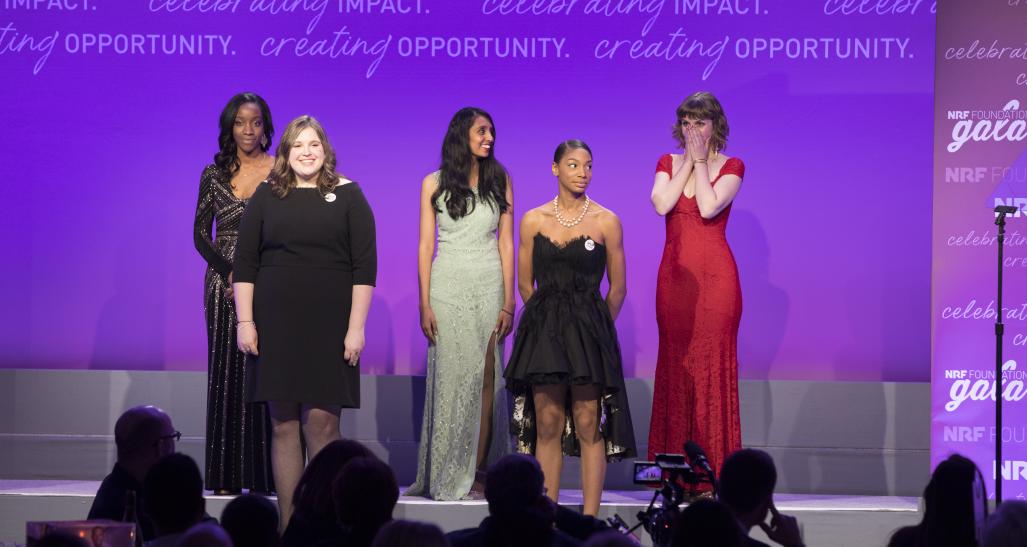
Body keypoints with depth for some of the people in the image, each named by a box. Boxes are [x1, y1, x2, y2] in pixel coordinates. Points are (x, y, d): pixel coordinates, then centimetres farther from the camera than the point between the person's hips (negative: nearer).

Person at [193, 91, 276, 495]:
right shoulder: (215, 174, 9)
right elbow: (200, 234, 7)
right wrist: (230, 272, -7)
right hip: (224, 282, 2)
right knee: (226, 374, 1)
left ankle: (262, 474, -4)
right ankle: (227, 477, 4)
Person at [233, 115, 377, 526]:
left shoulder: (347, 195, 3)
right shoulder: (267, 196, 8)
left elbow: (365, 266, 0)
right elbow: (244, 263, 8)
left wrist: (356, 327, -6)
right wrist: (245, 322, 0)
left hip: (328, 326, -2)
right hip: (276, 324, 2)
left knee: (321, 422, -7)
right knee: (283, 424, 2)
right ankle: (288, 525, 5)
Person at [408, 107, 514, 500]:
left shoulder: (499, 181, 8)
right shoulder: (434, 184, 4)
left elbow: (506, 244, 6)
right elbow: (425, 246, 3)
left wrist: (508, 302, -1)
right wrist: (424, 304, -4)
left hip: (488, 288, 1)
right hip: (447, 287, -1)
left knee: (485, 377, -3)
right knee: (450, 375, -4)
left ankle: (476, 472, -2)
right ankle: (446, 474, 0)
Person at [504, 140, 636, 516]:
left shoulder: (606, 222, 0)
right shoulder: (533, 221, 5)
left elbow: (617, 290, 5)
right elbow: (525, 283, 12)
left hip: (590, 330, -2)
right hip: (543, 328, 2)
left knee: (588, 426, -4)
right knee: (547, 425, 3)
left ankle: (589, 521, -2)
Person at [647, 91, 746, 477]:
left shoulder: (731, 167, 2)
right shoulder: (668, 164, 12)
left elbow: (709, 207, -15)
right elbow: (661, 204, -7)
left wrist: (700, 160, -7)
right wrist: (688, 162, -5)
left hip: (715, 275, -3)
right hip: (674, 273, 4)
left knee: (713, 365, -7)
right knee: (674, 366, 3)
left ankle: (713, 471, -5)